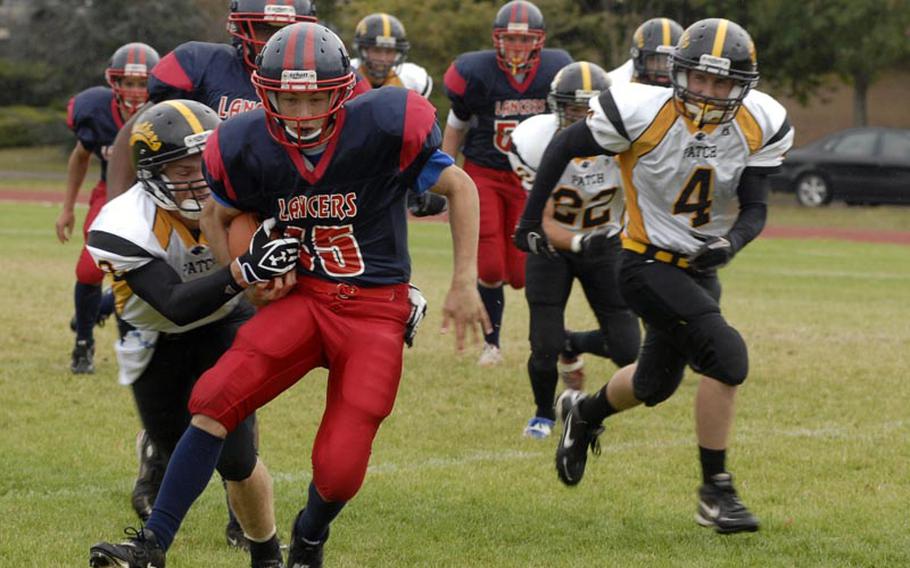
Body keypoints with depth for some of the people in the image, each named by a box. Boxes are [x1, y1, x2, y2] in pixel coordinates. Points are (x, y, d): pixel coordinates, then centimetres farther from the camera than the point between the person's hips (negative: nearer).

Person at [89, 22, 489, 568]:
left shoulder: (384, 127, -17)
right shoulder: (248, 148, -7)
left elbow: (460, 188, -3)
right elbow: (218, 216, 15)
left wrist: (465, 283, -5)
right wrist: (246, 271, -3)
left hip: (376, 308, -2)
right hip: (303, 296, 3)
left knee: (339, 471, -9)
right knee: (216, 398, -20)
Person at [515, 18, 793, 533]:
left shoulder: (759, 127, -10)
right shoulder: (643, 113, -20)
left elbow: (755, 208, -7)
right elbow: (565, 147, -6)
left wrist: (731, 243, -29)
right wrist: (531, 218, -2)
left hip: (701, 270, 6)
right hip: (648, 264, -6)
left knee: (656, 385, 23)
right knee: (728, 356, -23)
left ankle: (583, 413, 55)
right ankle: (716, 491, -11)